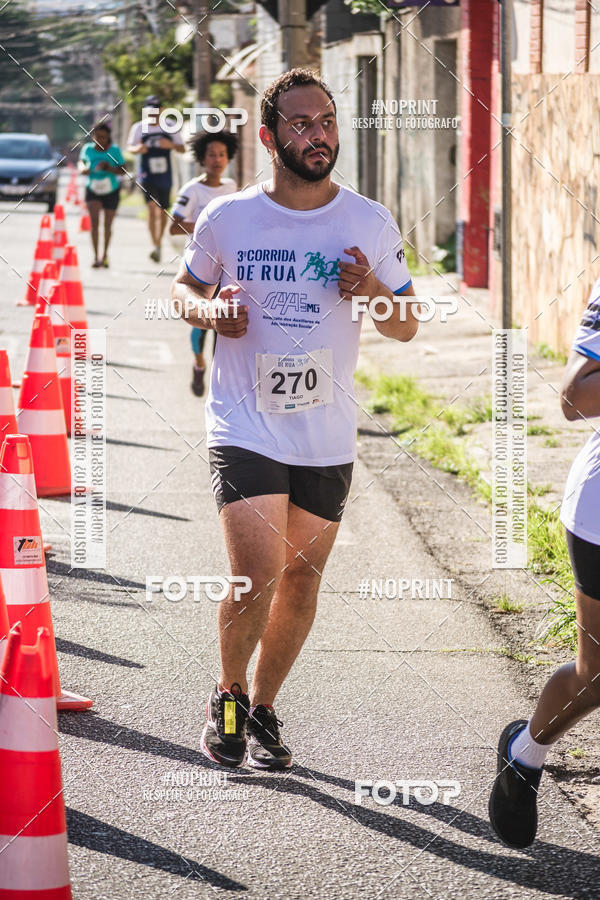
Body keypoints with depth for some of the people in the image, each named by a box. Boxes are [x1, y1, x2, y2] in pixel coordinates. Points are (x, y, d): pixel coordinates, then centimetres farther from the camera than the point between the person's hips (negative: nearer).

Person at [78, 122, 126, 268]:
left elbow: (123, 170, -14)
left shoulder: (114, 150, -14)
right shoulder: (88, 149, -8)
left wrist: (109, 168, -31)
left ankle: (105, 254, 31)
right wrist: (82, 168, -12)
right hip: (93, 190, 0)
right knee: (94, 222, -16)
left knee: (107, 225, 9)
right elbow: (81, 161, 10)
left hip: (111, 191, 0)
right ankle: (96, 257, -15)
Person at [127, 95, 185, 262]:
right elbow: (130, 147, 11)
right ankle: (154, 246, -23)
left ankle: (159, 242, 31)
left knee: (162, 211, 10)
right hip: (147, 176, -2)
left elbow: (182, 149, 6)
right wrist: (137, 148, -13)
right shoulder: (138, 128, 0)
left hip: (164, 175, 2)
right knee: (152, 207, -19)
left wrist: (171, 145, -16)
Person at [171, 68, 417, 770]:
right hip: (244, 429, -2)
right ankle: (227, 695, 13)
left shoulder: (371, 225, 1)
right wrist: (208, 310, -8)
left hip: (327, 439, 2)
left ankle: (262, 707, 30)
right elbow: (185, 284, 15)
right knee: (258, 576, -14)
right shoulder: (226, 218, -2)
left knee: (300, 582, 9)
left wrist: (373, 292, -13)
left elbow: (406, 327, 9)